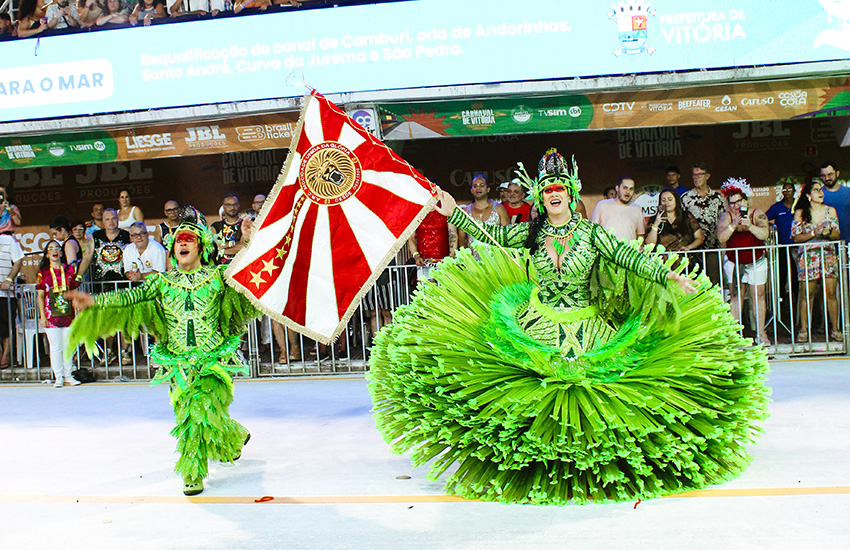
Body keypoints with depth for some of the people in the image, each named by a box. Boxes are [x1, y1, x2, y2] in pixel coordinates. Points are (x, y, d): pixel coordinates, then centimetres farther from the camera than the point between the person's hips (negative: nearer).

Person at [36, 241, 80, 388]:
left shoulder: (69, 270, 7)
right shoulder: (42, 273, 2)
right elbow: (40, 296, 2)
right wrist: (42, 316, -4)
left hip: (68, 314, 2)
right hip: (51, 314, -2)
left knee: (68, 346, 5)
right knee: (56, 347, 0)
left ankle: (68, 376, 15)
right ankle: (58, 377, 8)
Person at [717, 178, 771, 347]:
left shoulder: (756, 214, -4)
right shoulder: (726, 217, -2)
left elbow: (764, 235, -16)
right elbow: (721, 238, -15)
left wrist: (750, 226, -30)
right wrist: (734, 224, -26)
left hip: (756, 261, 0)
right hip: (733, 261, 0)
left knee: (757, 295, 0)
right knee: (735, 295, -2)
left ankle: (761, 333, 4)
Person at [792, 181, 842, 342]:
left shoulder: (830, 211, 10)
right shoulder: (800, 213, 3)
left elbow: (838, 235, 9)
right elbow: (796, 237, -2)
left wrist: (828, 233, -12)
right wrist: (814, 233, -14)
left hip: (828, 255, 2)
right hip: (808, 256, -2)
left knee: (831, 293, -2)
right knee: (807, 294, -2)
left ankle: (835, 329, 7)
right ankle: (803, 330, 6)